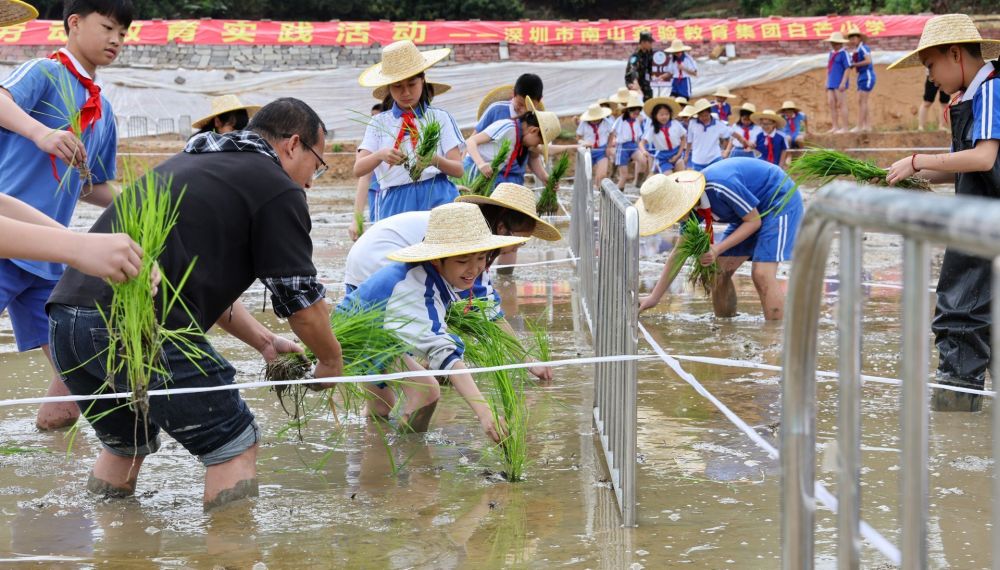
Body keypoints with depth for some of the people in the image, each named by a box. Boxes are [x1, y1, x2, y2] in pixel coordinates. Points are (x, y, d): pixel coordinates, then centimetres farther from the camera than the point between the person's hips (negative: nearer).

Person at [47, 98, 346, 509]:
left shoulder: (187, 164, 30)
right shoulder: (278, 188, 4)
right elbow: (301, 300, 5)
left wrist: (264, 340, 36)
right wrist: (332, 363, 23)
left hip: (64, 315, 9)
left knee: (126, 443, 28)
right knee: (235, 445, 6)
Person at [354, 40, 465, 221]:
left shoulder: (440, 118, 10)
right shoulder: (379, 123, 13)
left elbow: (458, 169, 3)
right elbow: (358, 169, 1)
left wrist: (435, 160, -18)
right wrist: (380, 155, -20)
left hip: (436, 199, -1)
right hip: (395, 204, 1)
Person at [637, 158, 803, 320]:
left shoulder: (721, 186, -35)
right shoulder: (689, 200, -9)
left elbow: (754, 221, -22)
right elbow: (680, 251, 2)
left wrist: (718, 249, -29)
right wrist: (654, 298, 2)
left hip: (781, 201, -8)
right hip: (753, 209, 8)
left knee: (761, 274, -22)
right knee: (719, 272, 2)